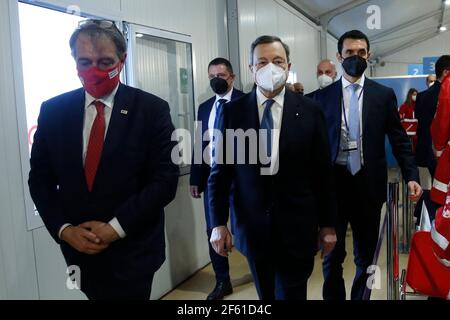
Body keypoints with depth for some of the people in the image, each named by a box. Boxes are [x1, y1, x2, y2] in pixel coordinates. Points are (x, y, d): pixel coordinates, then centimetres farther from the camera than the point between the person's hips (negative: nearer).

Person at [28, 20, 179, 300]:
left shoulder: (152, 109, -9)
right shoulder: (53, 110, 0)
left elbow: (165, 180, -11)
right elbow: (40, 179, 4)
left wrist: (115, 227, -15)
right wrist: (64, 229, -9)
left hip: (133, 250, -2)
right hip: (78, 247, 3)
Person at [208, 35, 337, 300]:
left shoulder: (310, 110, -3)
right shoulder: (233, 111, -2)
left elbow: (323, 172, 0)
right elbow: (220, 171, 0)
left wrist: (328, 224, 2)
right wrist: (219, 223, -3)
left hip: (297, 227, -1)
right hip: (253, 227, 1)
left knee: (292, 294, 7)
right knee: (266, 295, 18)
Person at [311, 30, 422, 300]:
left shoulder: (384, 95, 3)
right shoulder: (324, 96, 3)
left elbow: (399, 139, 3)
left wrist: (411, 176, -8)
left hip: (368, 184, 1)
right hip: (333, 183, 0)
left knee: (366, 255, 14)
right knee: (332, 254, 9)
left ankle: (360, 297, 33)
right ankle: (333, 297, 27)